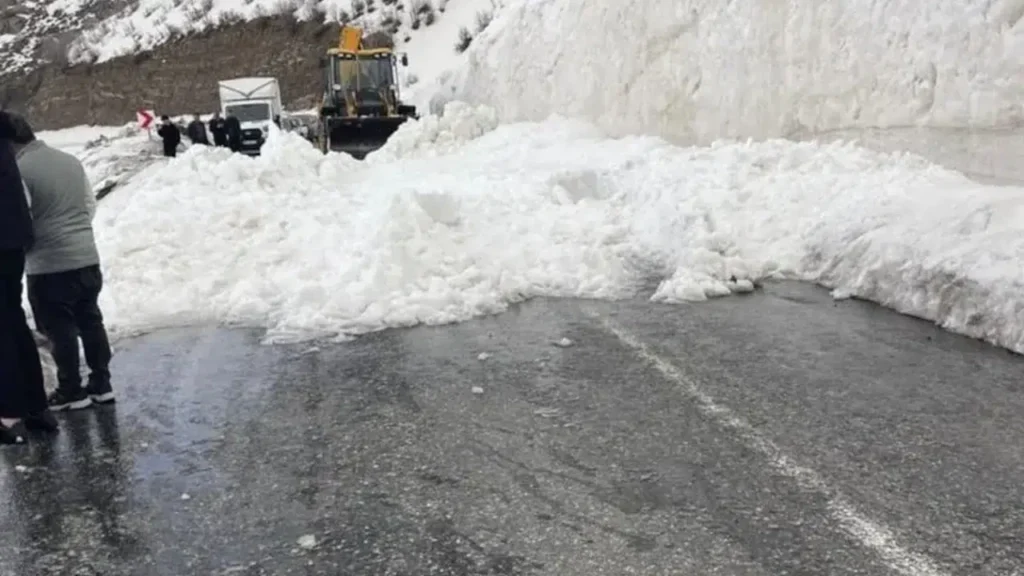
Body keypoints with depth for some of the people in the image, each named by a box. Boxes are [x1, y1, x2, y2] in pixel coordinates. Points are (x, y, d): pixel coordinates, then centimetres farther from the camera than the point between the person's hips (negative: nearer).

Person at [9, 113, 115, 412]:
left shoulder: (18, 170, -15)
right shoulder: (71, 160, 7)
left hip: (48, 266, -7)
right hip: (87, 258, 7)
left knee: (60, 330, 4)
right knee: (91, 321, 14)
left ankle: (71, 392, 13)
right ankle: (101, 384, 21)